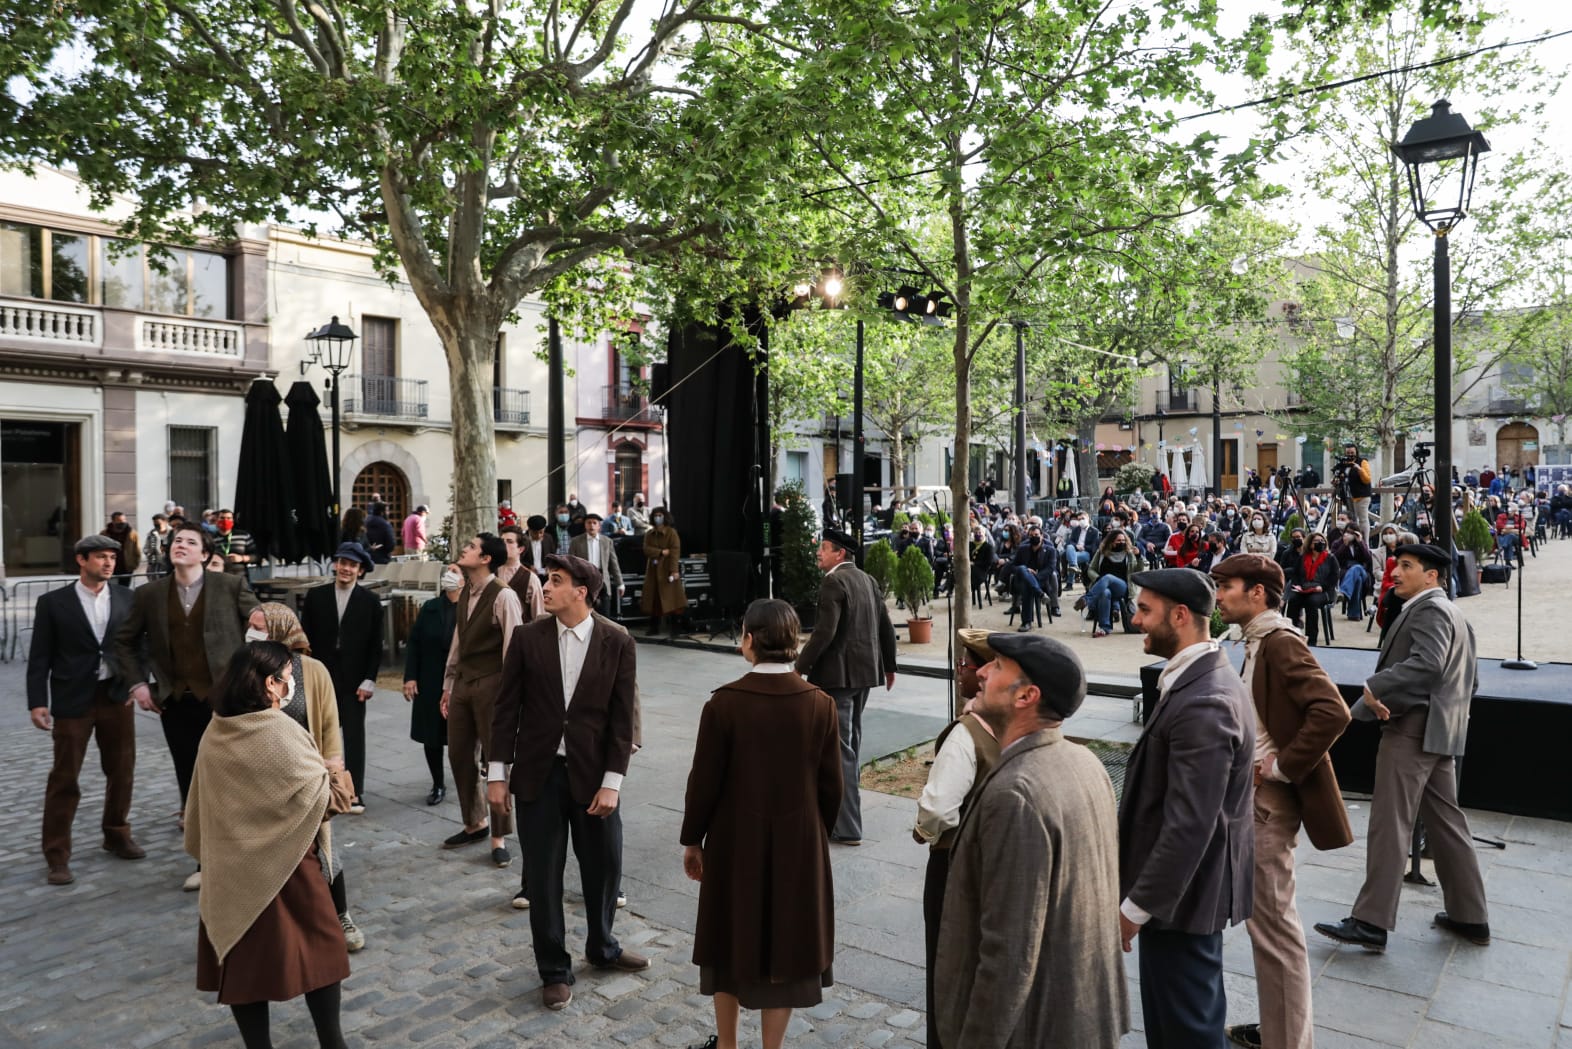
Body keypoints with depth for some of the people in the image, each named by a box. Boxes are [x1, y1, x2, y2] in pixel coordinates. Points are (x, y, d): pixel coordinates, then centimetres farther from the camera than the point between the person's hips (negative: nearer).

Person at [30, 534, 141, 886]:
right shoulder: (53, 602, -3)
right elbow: (40, 656, -2)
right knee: (64, 778, 3)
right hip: (73, 699, -3)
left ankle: (117, 835, 29)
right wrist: (37, 702, -8)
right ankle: (57, 856, 12)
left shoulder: (127, 599, 4)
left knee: (122, 771, 11)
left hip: (117, 696, 3)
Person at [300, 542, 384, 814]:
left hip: (354, 682, -1)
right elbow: (306, 638, 6)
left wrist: (368, 681, -5)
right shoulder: (315, 596, 5)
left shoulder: (370, 601, 1)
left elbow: (375, 646, 1)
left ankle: (355, 793, 11)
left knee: (354, 737, 4)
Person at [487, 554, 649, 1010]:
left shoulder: (617, 642, -7)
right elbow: (507, 707, 0)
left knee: (604, 866, 12)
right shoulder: (527, 637, -3)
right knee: (543, 875, 8)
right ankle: (555, 969, 27)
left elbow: (622, 716, -6)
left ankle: (602, 947, 39)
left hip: (593, 772, 0)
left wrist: (612, 781, -10)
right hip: (538, 772, 0)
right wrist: (497, 772, -2)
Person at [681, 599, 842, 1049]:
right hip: (798, 843, 1)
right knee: (785, 942, 15)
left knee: (731, 938, 18)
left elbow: (704, 780, -10)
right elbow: (831, 786, -3)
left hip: (735, 841, -1)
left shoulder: (724, 702, -17)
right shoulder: (820, 704, -10)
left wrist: (692, 839, 4)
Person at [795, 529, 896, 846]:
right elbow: (886, 626, 14)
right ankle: (844, 804, 34)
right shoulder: (867, 579, 11)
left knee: (838, 747, -4)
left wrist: (800, 668, -17)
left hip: (837, 674, -9)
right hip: (865, 670, 9)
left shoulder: (833, 582, -14)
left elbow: (824, 632, -23)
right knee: (852, 740, 20)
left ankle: (847, 827, -1)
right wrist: (889, 665, 24)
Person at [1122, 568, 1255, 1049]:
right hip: (1191, 881, 10)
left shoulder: (1202, 704, -28)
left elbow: (1189, 825, -28)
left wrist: (1136, 905, -19)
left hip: (1183, 889, -10)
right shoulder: (1208, 677, 4)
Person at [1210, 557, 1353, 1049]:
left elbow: (1332, 712, -28)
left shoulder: (1280, 641, -18)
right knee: (1266, 917, 19)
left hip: (1269, 800, -10)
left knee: (1272, 922, 1)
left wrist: (1279, 767, -22)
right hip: (1255, 794, 10)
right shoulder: (1261, 641, 10)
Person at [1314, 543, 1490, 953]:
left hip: (1413, 728, -11)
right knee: (1445, 821, 16)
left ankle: (1371, 922, -8)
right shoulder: (1453, 613, 22)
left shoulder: (1430, 608, -10)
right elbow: (1469, 681, 25)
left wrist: (1375, 688, -26)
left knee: (1389, 824, -9)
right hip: (1439, 730, 11)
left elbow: (1427, 664, -27)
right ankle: (1469, 915, 24)